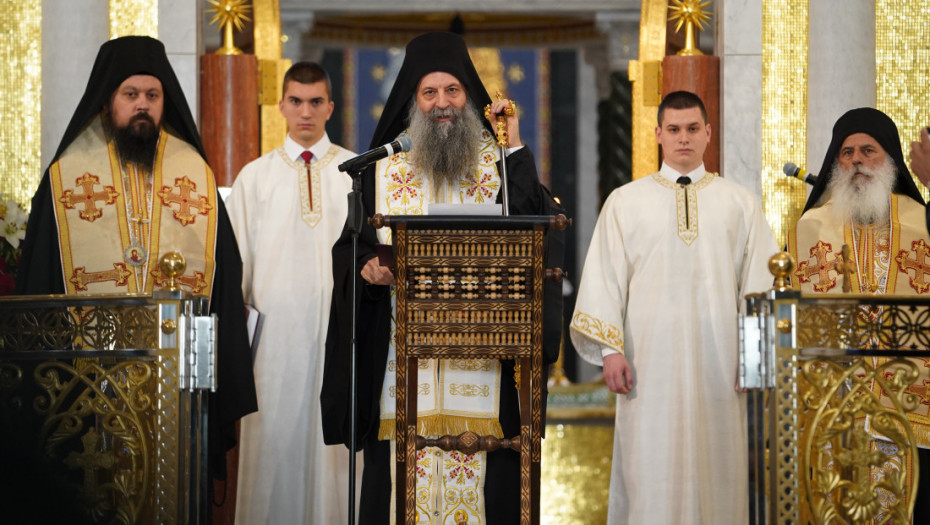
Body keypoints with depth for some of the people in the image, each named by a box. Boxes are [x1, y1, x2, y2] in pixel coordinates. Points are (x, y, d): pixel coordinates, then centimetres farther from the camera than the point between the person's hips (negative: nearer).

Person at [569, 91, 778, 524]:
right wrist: (610, 348, -5)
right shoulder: (625, 203, 9)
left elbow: (760, 280, 7)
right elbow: (605, 276, 5)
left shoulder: (740, 203, 10)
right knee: (651, 472, -3)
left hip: (718, 357, 1)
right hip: (651, 357, -1)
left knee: (716, 464, 0)